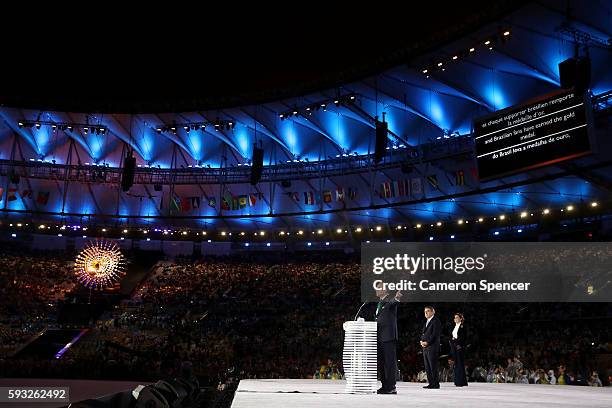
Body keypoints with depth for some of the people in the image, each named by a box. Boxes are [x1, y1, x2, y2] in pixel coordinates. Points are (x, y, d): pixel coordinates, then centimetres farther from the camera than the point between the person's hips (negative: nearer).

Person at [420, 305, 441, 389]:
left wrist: (427, 342, -16)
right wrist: (421, 341, 3)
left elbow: (435, 334, -13)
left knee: (433, 366, -7)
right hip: (425, 348, 9)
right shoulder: (426, 322, 23)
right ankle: (431, 383, 13)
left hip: (432, 347, -9)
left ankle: (436, 384, -3)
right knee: (427, 367, 8)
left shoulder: (436, 321, -5)